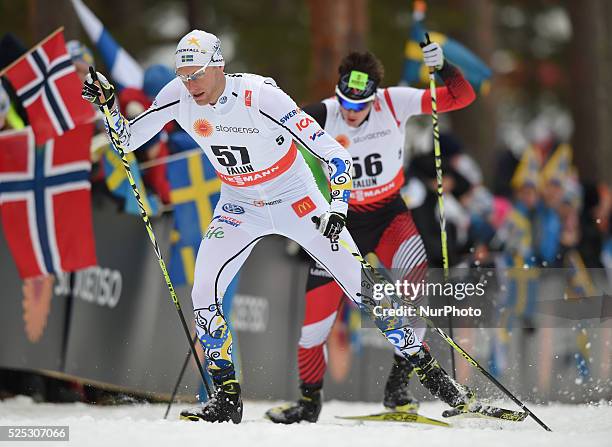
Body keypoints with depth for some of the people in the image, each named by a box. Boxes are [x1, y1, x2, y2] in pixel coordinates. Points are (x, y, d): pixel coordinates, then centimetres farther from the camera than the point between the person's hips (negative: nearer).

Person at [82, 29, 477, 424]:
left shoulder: (261, 97, -30)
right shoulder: (179, 97, -17)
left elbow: (335, 155, -28)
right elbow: (128, 140, -4)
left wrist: (338, 208, -39)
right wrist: (108, 105, -21)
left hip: (296, 199, -4)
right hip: (239, 206, 4)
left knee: (364, 288, -5)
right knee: (204, 292, -15)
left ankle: (429, 371, 9)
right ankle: (227, 396, -2)